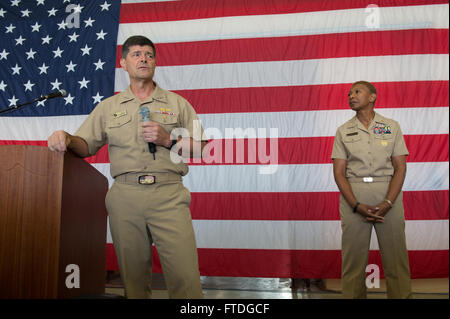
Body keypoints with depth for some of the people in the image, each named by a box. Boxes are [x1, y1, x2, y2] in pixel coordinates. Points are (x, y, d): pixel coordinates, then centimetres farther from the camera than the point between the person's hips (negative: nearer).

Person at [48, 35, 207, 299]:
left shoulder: (177, 103, 15)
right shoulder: (108, 107, 18)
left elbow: (199, 146, 10)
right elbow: (86, 145, 11)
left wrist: (168, 139, -6)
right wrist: (66, 138, -10)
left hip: (168, 194, -1)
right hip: (126, 195, 2)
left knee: (185, 274, -9)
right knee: (133, 274, 5)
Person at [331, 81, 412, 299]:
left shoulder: (392, 126, 9)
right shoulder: (343, 131, 10)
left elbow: (400, 167, 3)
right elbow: (339, 172, 3)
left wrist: (387, 203, -11)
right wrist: (357, 206, -10)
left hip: (388, 192, 0)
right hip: (353, 194, 1)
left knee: (395, 256, 0)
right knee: (353, 257, 1)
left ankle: (401, 295, 14)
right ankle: (353, 295, 13)